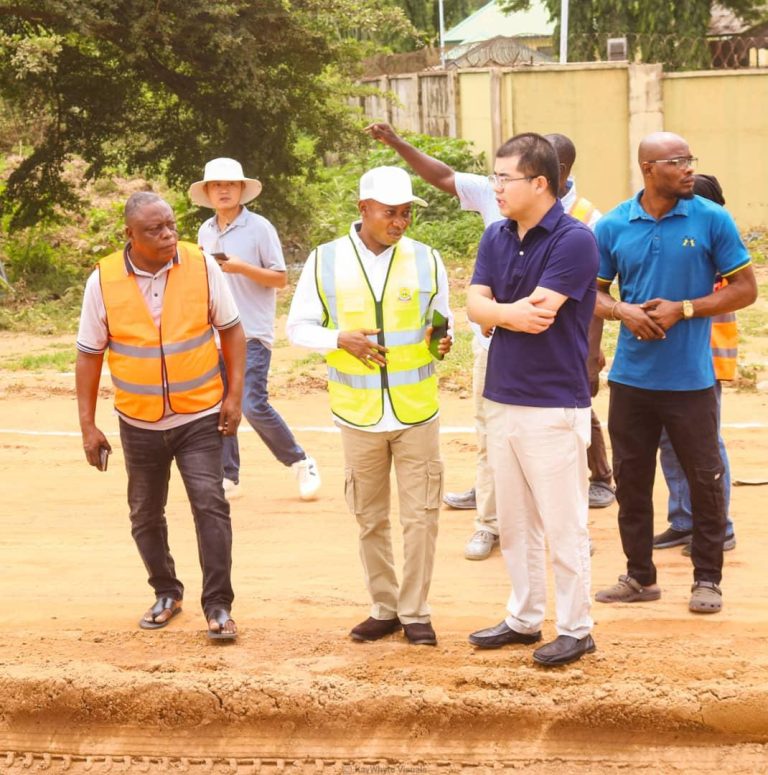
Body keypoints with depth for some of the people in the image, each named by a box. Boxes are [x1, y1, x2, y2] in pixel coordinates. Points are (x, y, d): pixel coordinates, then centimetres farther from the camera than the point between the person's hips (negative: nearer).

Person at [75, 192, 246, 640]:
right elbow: (90, 355, 0)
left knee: (210, 505, -13)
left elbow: (231, 331, 2)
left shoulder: (202, 266, -8)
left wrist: (234, 396, -5)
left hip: (200, 417, -2)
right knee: (146, 514, 13)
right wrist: (88, 426, -2)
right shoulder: (104, 281, -8)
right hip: (140, 421, 2)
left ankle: (218, 606, -6)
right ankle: (167, 593, 34)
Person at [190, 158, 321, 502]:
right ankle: (228, 478, 15)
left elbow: (279, 279, -7)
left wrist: (241, 267, -20)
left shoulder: (259, 228, -6)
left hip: (252, 333, -6)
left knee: (253, 405, -15)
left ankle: (301, 463, 2)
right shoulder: (205, 232, 11)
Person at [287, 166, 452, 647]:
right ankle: (384, 608, 23)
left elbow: (442, 323, 9)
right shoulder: (326, 262, -2)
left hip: (417, 411, 0)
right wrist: (341, 339, -18)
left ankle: (415, 612, 13)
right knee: (370, 518, 10)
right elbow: (299, 327, 1)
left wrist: (442, 340, -14)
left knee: (420, 516, 1)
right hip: (359, 414, 0)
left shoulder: (426, 261, 0)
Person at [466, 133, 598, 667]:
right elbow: (477, 307, 0)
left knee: (564, 525, 0)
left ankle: (576, 630, 9)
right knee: (514, 522, 16)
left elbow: (539, 312, -22)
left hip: (555, 405, -7)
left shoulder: (574, 240, -14)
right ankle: (524, 619, 27)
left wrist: (496, 312, -7)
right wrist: (514, 312, -16)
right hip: (503, 398, 7)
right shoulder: (497, 237, 8)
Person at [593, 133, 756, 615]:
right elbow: (593, 292, 10)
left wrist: (683, 310, -13)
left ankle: (708, 579, 15)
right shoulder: (613, 227, 2)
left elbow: (745, 288, -3)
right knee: (631, 479, 10)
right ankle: (640, 576, 23)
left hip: (691, 378, -2)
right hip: (631, 377, 3)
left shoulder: (712, 220, -5)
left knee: (705, 479, 2)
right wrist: (623, 311, -11)